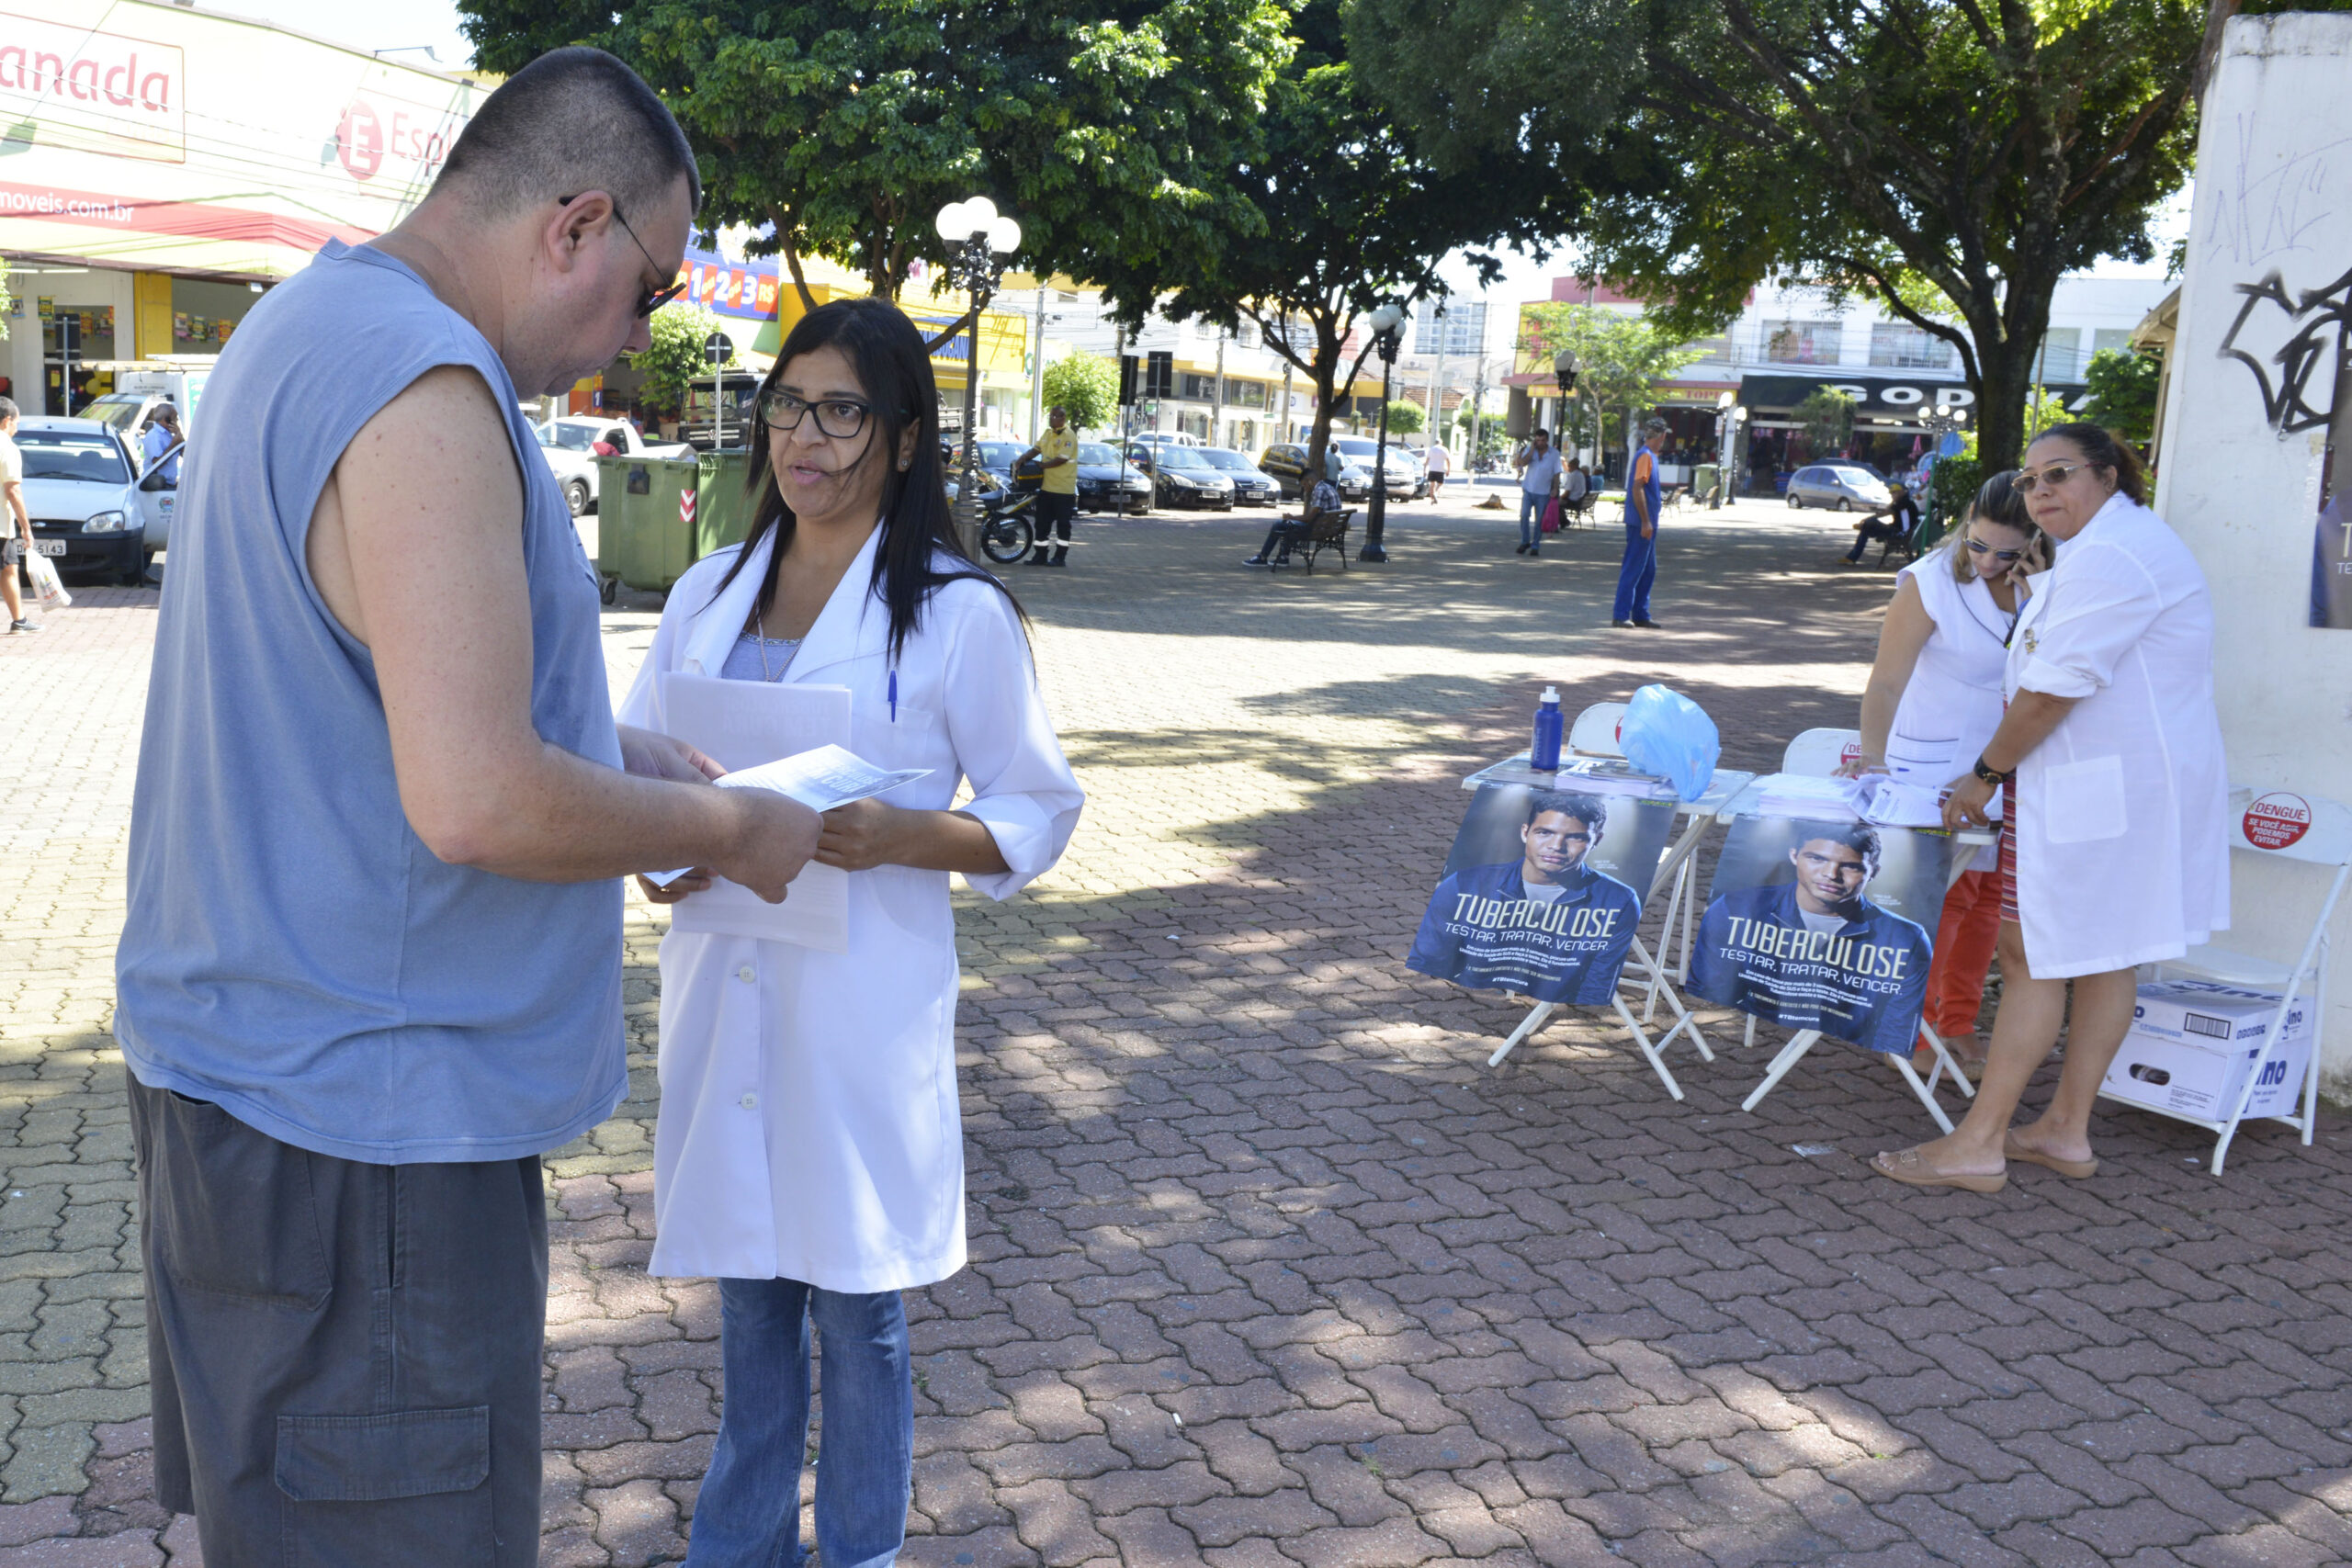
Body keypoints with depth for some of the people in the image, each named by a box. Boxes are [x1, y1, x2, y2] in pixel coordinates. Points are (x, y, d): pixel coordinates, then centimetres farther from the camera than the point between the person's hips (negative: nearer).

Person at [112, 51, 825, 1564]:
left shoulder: (307, 324, 11)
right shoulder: (426, 388, -23)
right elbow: (478, 804, -28)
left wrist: (605, 751, 15)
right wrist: (730, 829, -12)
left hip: (248, 1057, 11)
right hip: (361, 1115, -10)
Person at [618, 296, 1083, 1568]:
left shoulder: (958, 613, -6)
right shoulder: (710, 591, 8)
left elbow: (1038, 813, -3)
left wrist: (899, 836, -20)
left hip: (861, 1004, -4)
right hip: (721, 986, 4)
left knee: (855, 1304, 8)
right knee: (747, 1286, 17)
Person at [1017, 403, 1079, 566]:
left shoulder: (1068, 436, -13)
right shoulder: (1047, 433, 13)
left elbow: (1062, 459, -21)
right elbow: (1036, 449, 15)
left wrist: (1041, 465, -17)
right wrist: (1022, 458, -2)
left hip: (1064, 488, -8)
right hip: (1047, 485, 8)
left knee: (1063, 524, 1)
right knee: (1042, 523, 10)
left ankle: (1060, 557, 7)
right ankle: (1040, 556, 17)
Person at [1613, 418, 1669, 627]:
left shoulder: (1649, 456, 16)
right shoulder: (1646, 456, -14)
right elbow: (1637, 489, -21)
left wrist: (1659, 500, 34)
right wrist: (1645, 522, -22)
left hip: (1647, 523, 10)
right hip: (1642, 523, -10)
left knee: (1648, 570, 13)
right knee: (1633, 569, -7)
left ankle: (1640, 614, 18)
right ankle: (1620, 615, -4)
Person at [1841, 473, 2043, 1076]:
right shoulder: (1931, 583, -16)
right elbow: (1886, 682, -18)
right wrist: (1874, 756, -30)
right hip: (1938, 764, -5)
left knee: (1988, 892, 8)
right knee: (1946, 891, -6)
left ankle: (1958, 1025, 20)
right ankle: (1915, 1029, 6)